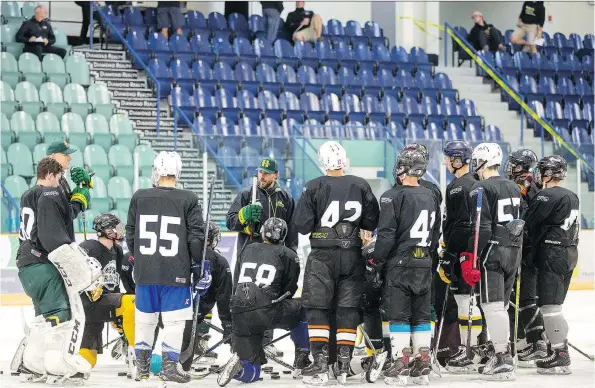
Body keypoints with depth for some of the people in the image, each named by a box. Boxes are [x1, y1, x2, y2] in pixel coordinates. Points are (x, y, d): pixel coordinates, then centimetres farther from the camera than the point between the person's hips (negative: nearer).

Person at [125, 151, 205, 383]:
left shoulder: (139, 198, 0)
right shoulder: (188, 200, -7)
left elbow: (130, 234, 7)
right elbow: (196, 236, -6)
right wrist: (197, 262, 8)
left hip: (145, 270, 3)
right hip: (176, 273, -3)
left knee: (144, 318, 14)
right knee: (174, 320, 4)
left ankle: (141, 365, 21)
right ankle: (169, 366, 2)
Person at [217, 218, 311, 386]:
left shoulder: (247, 250, 20)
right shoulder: (288, 255, 8)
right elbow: (289, 290, 11)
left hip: (240, 317, 4)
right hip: (267, 311, -4)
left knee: (251, 373, 14)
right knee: (301, 309, 27)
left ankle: (239, 364, -19)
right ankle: (302, 359, 21)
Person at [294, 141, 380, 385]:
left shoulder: (314, 188, -9)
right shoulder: (360, 186, -1)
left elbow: (302, 226, -8)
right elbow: (371, 222, 3)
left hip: (322, 255, -3)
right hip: (352, 255, 3)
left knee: (318, 308, 3)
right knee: (348, 309, 8)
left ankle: (320, 364, -4)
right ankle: (344, 365, 7)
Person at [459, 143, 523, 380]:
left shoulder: (482, 189, -10)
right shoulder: (514, 188, 16)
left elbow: (481, 228, -18)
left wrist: (470, 258, -17)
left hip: (492, 253, -8)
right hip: (514, 253, 8)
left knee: (493, 305, -9)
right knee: (501, 305, 16)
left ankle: (503, 361, -15)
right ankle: (499, 349, 21)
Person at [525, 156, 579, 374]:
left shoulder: (548, 196, -14)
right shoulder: (572, 197, 14)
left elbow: (527, 221, -14)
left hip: (552, 255, -9)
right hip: (570, 253, 9)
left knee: (549, 305, -8)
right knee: (555, 305, 16)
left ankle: (560, 356, -11)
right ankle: (560, 349, 21)